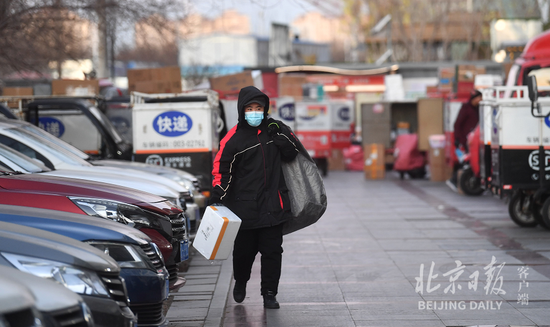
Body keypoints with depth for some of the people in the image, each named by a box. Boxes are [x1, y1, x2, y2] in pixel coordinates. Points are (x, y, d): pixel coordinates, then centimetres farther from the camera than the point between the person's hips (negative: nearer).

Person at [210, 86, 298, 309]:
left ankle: (269, 293, 11)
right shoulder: (234, 138, -3)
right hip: (244, 205, -2)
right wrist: (218, 194, -15)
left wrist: (281, 135, -4)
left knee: (272, 250, 2)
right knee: (244, 250, 7)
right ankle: (240, 282, 35)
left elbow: (291, 155, 12)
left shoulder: (272, 129, 8)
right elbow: (222, 167, -3)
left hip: (273, 204, 2)